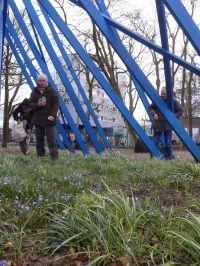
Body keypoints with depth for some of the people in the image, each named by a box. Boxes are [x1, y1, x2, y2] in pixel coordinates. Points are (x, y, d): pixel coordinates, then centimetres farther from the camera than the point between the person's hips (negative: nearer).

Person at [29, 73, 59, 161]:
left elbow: (56, 104, -5)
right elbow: (30, 104, 6)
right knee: (39, 141, 9)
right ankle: (40, 158, 18)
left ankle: (54, 158, -6)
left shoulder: (52, 91, 0)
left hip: (50, 120, -4)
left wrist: (53, 115, -18)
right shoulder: (34, 92, 9)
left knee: (51, 140, -8)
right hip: (38, 120, 4)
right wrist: (37, 104, -16)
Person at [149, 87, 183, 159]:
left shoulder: (173, 101, -3)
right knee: (154, 142, 2)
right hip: (158, 125, 1)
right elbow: (150, 108, 12)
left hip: (168, 125, 0)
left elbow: (180, 111, 6)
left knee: (168, 144, 2)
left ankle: (169, 158, 15)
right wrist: (154, 113, -8)